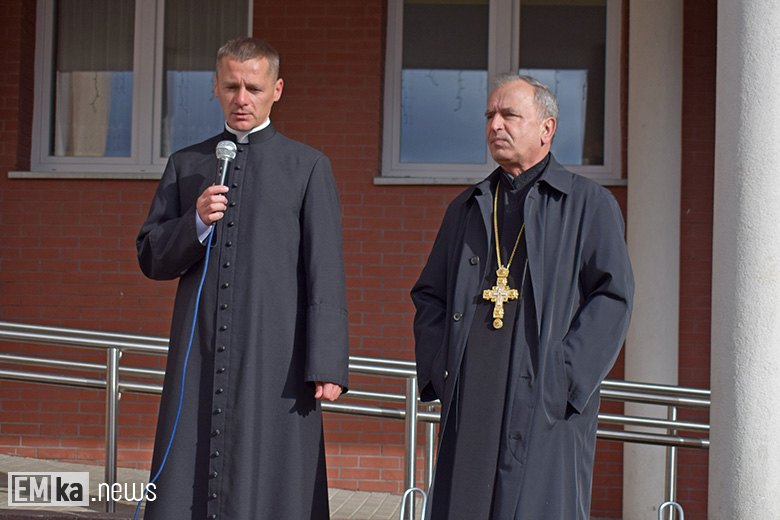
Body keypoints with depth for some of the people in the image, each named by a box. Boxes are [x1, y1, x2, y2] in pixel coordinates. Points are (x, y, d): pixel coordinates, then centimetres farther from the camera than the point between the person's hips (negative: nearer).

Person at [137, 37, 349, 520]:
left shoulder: (308, 167, 5)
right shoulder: (186, 165, 15)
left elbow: (325, 273, -1)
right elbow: (151, 258, 13)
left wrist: (328, 364, -9)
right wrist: (197, 222, -7)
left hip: (275, 356, -3)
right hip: (199, 353, 3)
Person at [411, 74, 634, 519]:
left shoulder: (590, 204, 5)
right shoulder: (467, 208, 20)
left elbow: (613, 297, -3)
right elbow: (429, 296, 21)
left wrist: (564, 378, -12)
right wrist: (438, 368, 5)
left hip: (548, 404, -4)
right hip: (469, 398, 4)